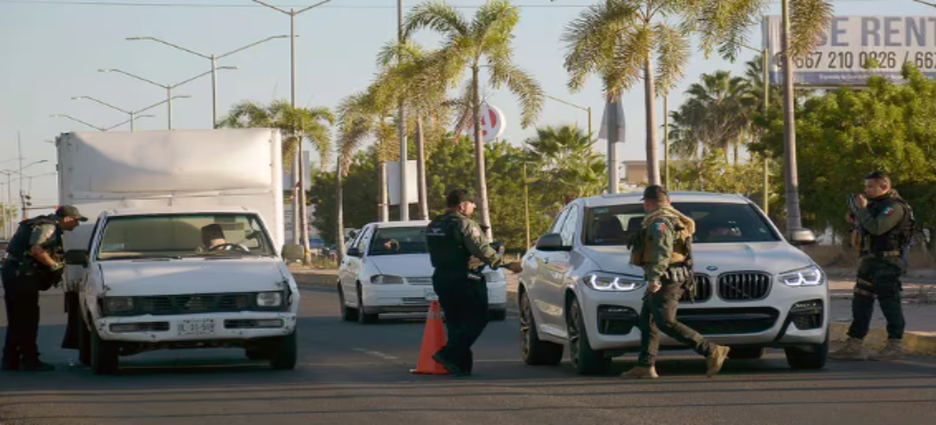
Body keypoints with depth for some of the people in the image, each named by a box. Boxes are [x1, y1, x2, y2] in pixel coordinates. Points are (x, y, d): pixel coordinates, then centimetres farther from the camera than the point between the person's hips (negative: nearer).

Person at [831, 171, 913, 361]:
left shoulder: (895, 206, -14)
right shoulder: (878, 204, 17)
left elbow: (877, 228, -28)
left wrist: (863, 209, -16)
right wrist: (856, 220, 10)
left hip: (887, 263, -10)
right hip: (871, 261, 10)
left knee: (889, 302, -6)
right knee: (861, 302, 9)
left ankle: (895, 345, 1)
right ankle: (854, 346, 12)